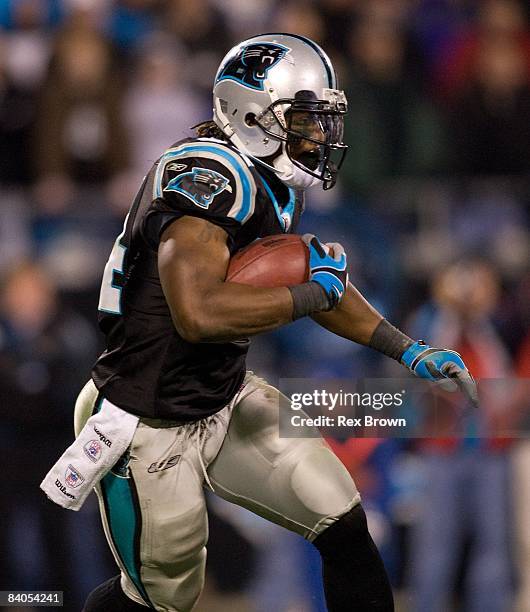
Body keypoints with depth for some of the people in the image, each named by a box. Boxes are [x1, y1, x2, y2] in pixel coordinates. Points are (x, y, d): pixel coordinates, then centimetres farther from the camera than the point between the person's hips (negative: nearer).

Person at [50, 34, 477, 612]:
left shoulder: (272, 183, 3)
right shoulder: (208, 176, -27)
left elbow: (318, 282, 19)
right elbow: (199, 313, -40)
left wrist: (407, 350, 11)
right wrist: (313, 292, -28)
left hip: (224, 403, 8)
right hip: (151, 428, -8)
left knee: (343, 523, 0)